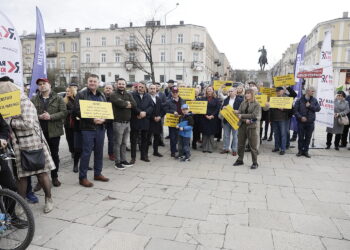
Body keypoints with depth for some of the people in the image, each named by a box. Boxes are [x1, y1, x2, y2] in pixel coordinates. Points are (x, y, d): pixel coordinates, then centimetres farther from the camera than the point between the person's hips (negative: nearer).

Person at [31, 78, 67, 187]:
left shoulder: (58, 98, 3)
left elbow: (63, 112, -6)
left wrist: (51, 116, -18)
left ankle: (55, 177, 24)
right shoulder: (33, 100, 8)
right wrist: (39, 117, -16)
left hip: (54, 131, -1)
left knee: (54, 155, 9)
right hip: (39, 132, 1)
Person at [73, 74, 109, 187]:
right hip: (87, 128, -5)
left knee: (99, 152, 12)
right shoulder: (81, 95, -3)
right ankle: (82, 177, 9)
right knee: (86, 153, -2)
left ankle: (98, 173, 27)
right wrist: (92, 120, -19)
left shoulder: (102, 95, 14)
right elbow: (77, 111, -11)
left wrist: (103, 119, -7)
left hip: (100, 128, 5)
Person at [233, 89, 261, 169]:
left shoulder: (256, 104, -3)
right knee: (240, 144, 11)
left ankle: (255, 163, 14)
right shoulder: (243, 103, 9)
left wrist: (242, 115, -14)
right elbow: (238, 113, 0)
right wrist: (245, 120, -16)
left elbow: (254, 115, -14)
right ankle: (240, 160, 26)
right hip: (242, 125, 5)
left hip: (252, 126, -4)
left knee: (253, 146, 1)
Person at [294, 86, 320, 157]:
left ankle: (305, 151, 19)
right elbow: (295, 110, -6)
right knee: (301, 137, 5)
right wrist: (300, 117, -17)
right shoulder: (299, 100, -3)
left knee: (308, 138, 8)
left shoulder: (314, 100, 6)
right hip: (301, 122, -2)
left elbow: (318, 108, -3)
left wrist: (310, 106, -13)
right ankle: (300, 150, 17)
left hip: (310, 122, 3)